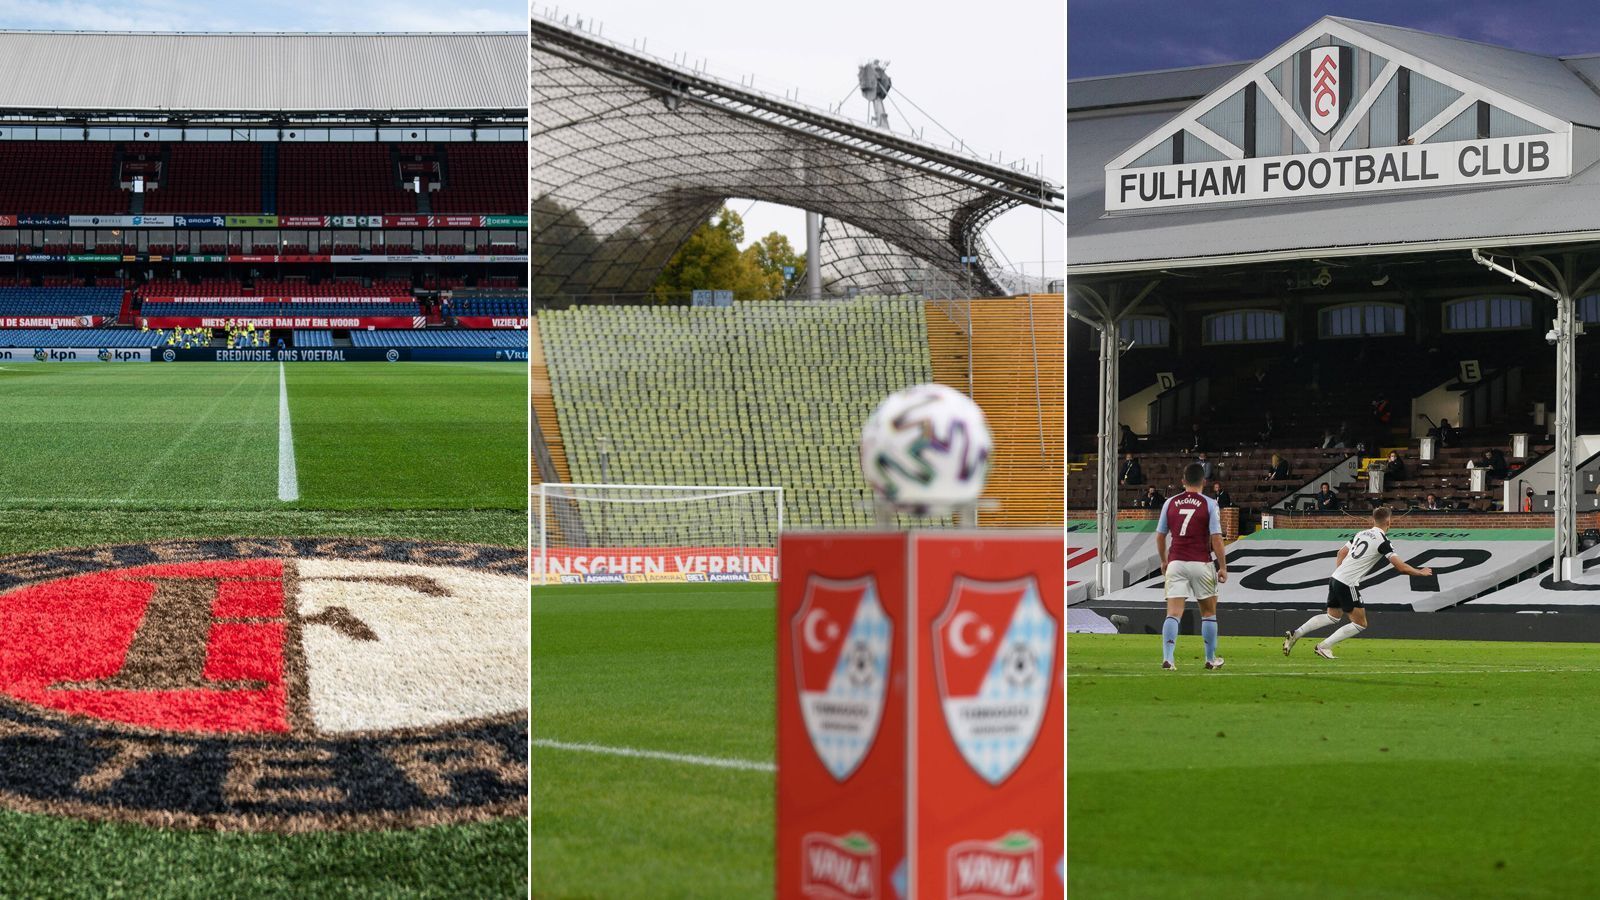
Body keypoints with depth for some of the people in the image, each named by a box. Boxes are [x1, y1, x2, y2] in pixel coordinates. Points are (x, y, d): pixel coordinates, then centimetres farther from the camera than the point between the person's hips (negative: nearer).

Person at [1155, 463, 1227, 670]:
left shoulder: (1170, 503, 6)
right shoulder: (1209, 504, -4)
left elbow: (1160, 536, 11)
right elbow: (1216, 538, -8)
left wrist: (1163, 561, 25)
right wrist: (1223, 567, -2)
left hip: (1176, 563, 2)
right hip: (1201, 564, -2)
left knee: (1173, 613, -3)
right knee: (1208, 612, 14)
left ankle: (1167, 658, -17)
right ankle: (1211, 659, 19)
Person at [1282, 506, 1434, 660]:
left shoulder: (1361, 534, 13)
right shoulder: (1383, 541, -9)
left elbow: (1341, 552, 23)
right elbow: (1401, 567, -12)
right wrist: (1420, 572, 3)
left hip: (1336, 578, 8)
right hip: (1349, 584, -8)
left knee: (1333, 616, 27)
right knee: (1360, 624, 4)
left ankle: (1295, 634, 19)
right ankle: (1324, 646, 0)